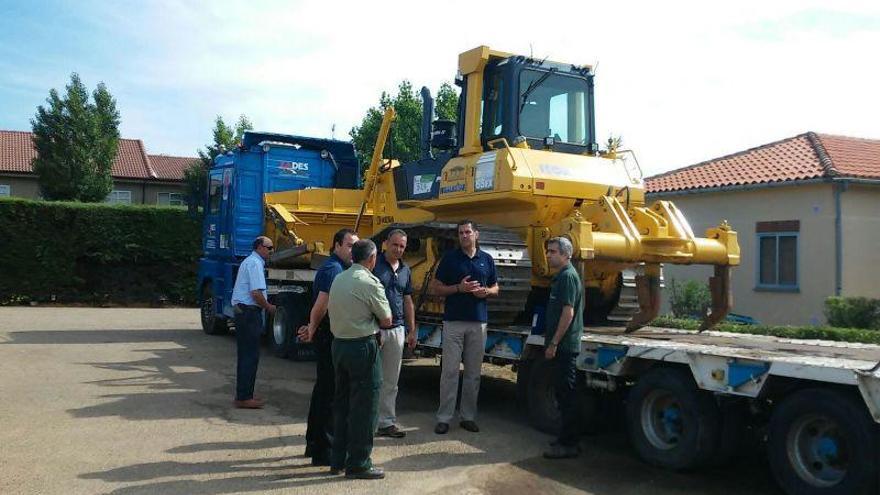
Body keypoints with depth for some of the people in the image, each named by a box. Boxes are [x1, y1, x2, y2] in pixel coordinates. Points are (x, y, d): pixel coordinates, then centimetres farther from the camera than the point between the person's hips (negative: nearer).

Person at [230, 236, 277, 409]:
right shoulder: (255, 263, -13)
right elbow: (256, 293, -21)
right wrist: (269, 307, -6)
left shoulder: (249, 261, 20)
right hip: (249, 312, -11)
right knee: (250, 356, -7)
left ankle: (243, 394, 20)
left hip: (241, 310, 11)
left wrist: (265, 305, 18)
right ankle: (243, 398, -4)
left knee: (245, 355, 14)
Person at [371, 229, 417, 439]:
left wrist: (412, 330, 16)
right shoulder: (374, 265, -6)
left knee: (391, 381, 10)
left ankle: (387, 422, 18)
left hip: (396, 330, 6)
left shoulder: (405, 270, 13)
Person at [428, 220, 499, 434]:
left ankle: (468, 416, 17)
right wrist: (459, 288, -13)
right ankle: (444, 417, 4)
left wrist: (485, 291, -6)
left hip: (478, 322, 3)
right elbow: (434, 288, 1)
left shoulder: (487, 259, 9)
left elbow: (495, 288, 17)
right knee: (450, 370, -3)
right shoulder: (450, 258, 1)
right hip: (454, 321, -3)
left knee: (473, 372, 8)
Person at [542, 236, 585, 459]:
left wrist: (554, 343, -20)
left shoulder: (568, 276, -14)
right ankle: (566, 439, 23)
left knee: (566, 394, -5)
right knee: (564, 393, 15)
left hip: (565, 346, -10)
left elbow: (568, 312, -21)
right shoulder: (561, 276, 17)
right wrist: (550, 340, 20)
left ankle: (568, 444, 0)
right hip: (562, 346, 10)